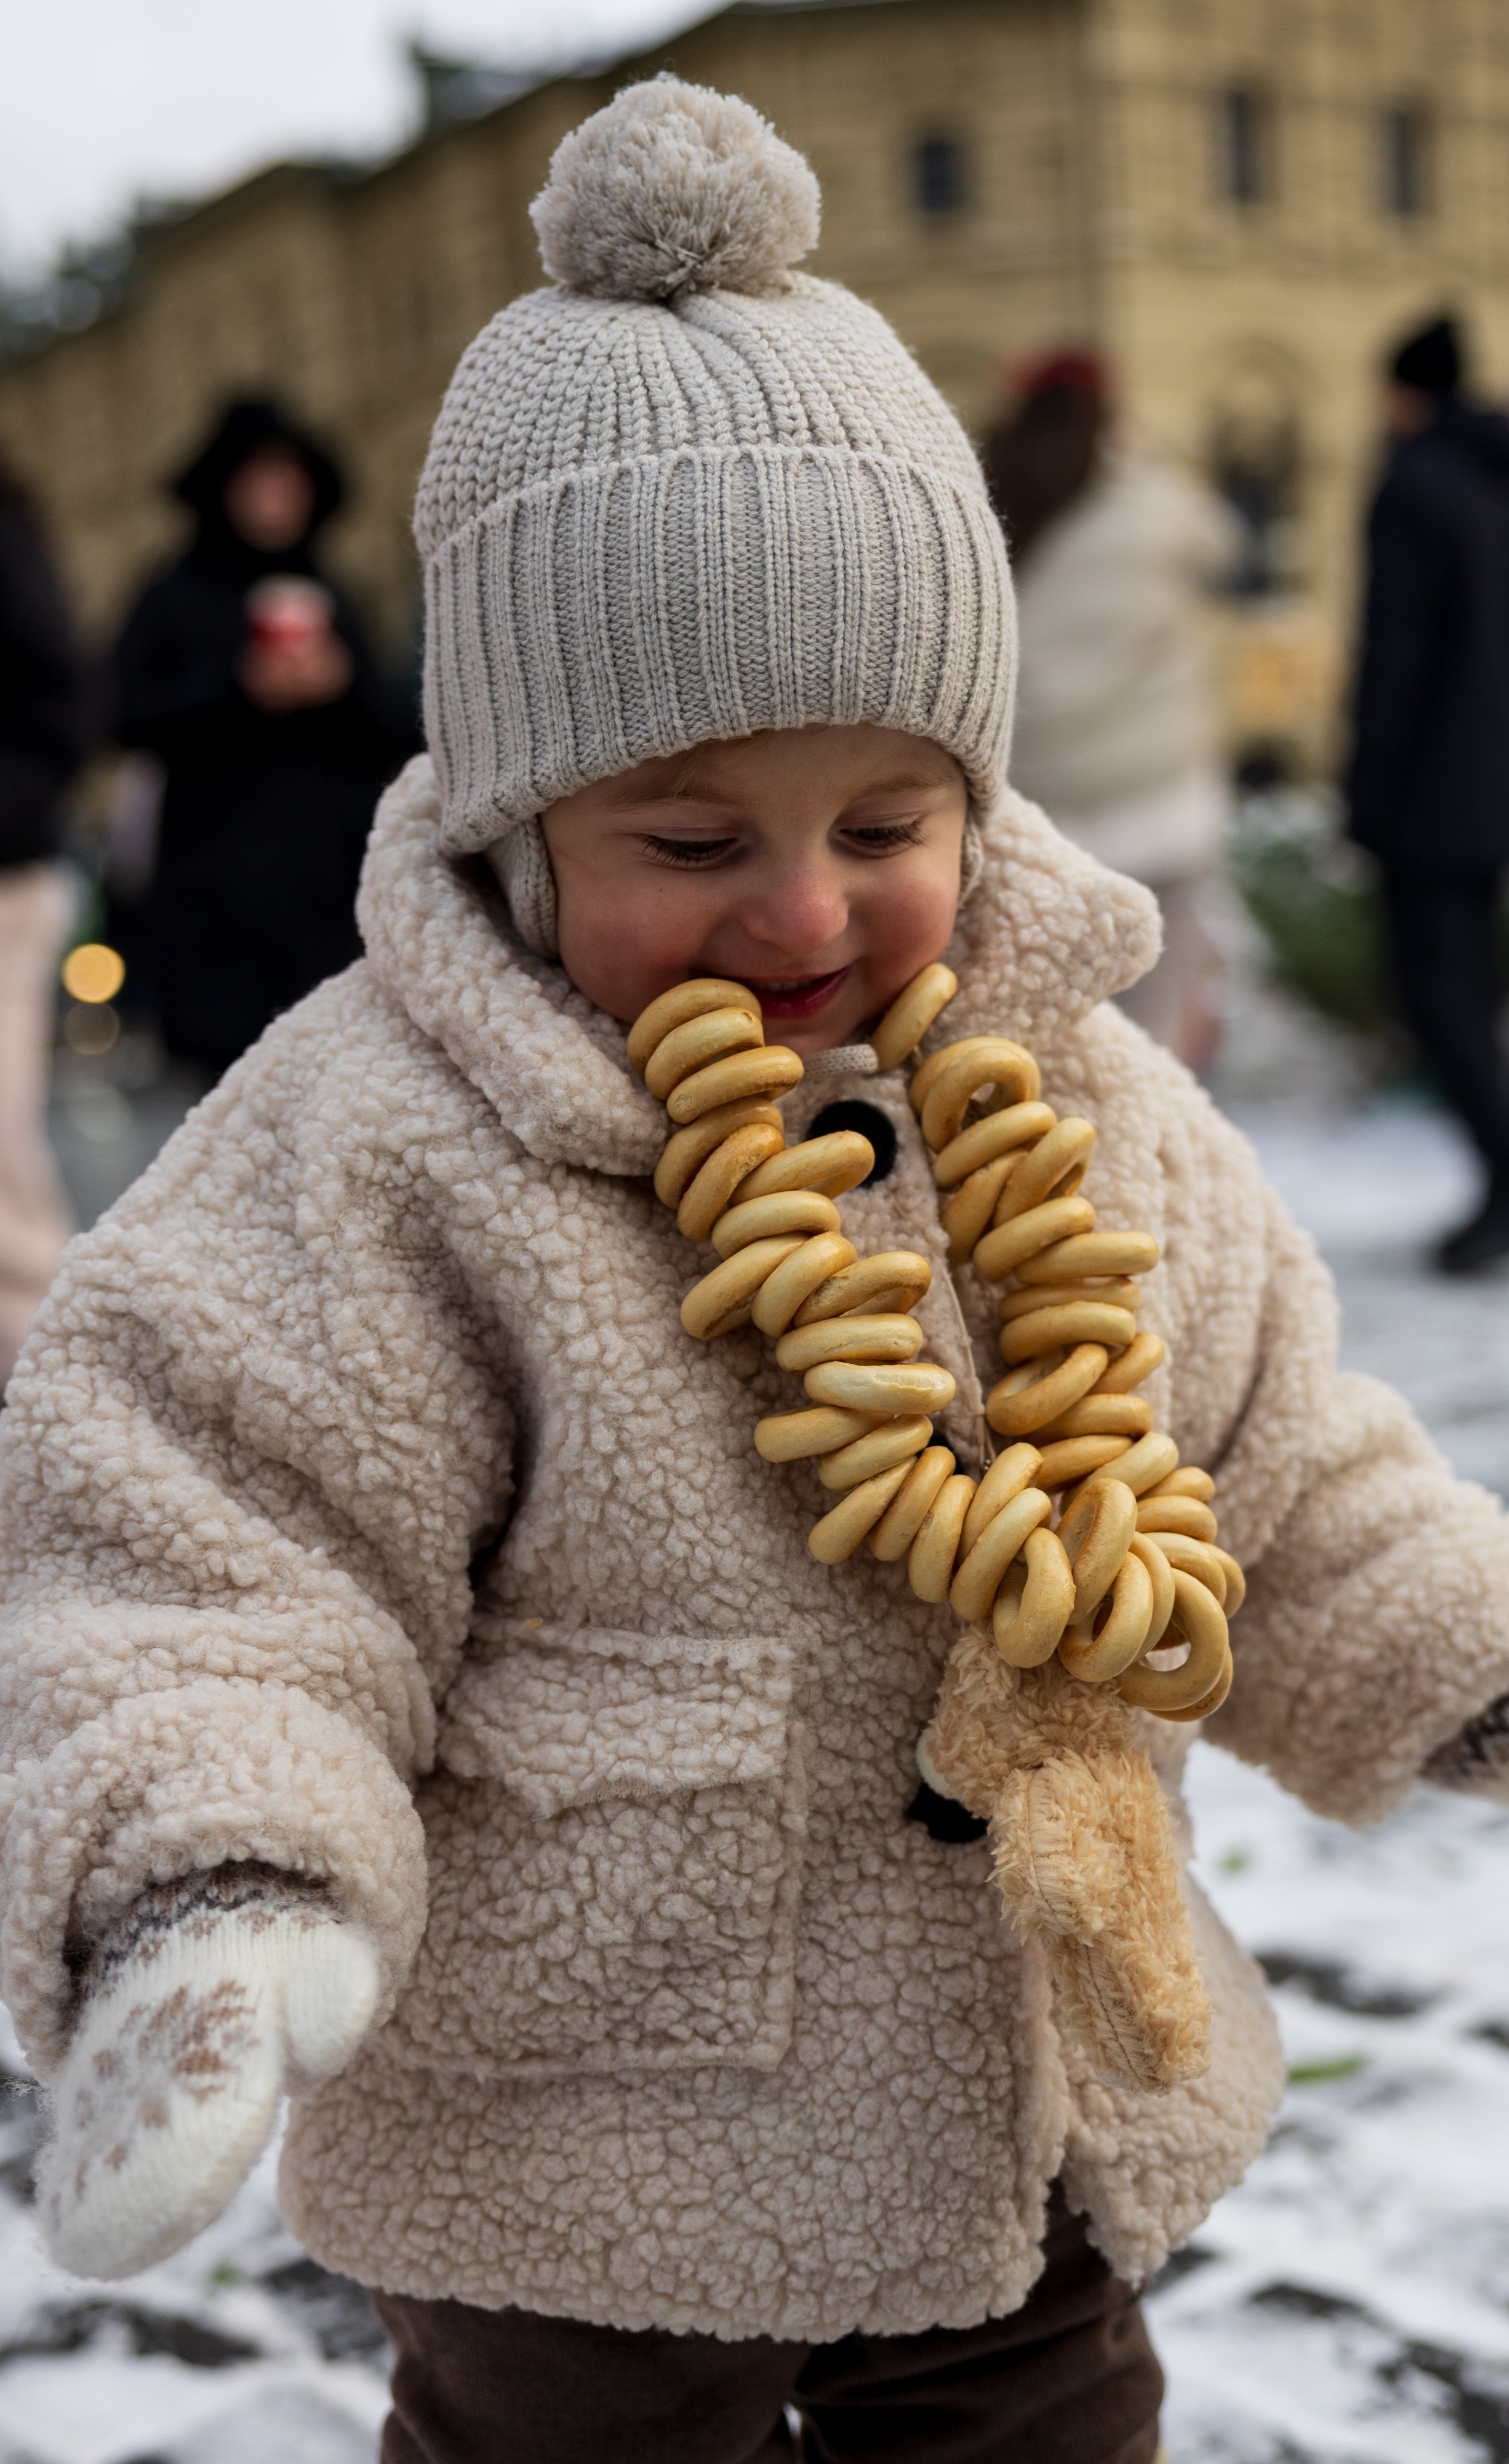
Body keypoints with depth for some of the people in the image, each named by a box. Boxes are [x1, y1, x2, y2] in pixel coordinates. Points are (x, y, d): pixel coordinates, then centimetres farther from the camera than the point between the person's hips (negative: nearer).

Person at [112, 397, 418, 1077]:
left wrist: (343, 685, -6)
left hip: (329, 887, 3)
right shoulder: (175, 600, 9)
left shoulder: (329, 600, 20)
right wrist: (238, 689, -14)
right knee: (238, 1067, -13)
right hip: (222, 891, -3)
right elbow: (134, 716, -3)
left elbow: (394, 738, 14)